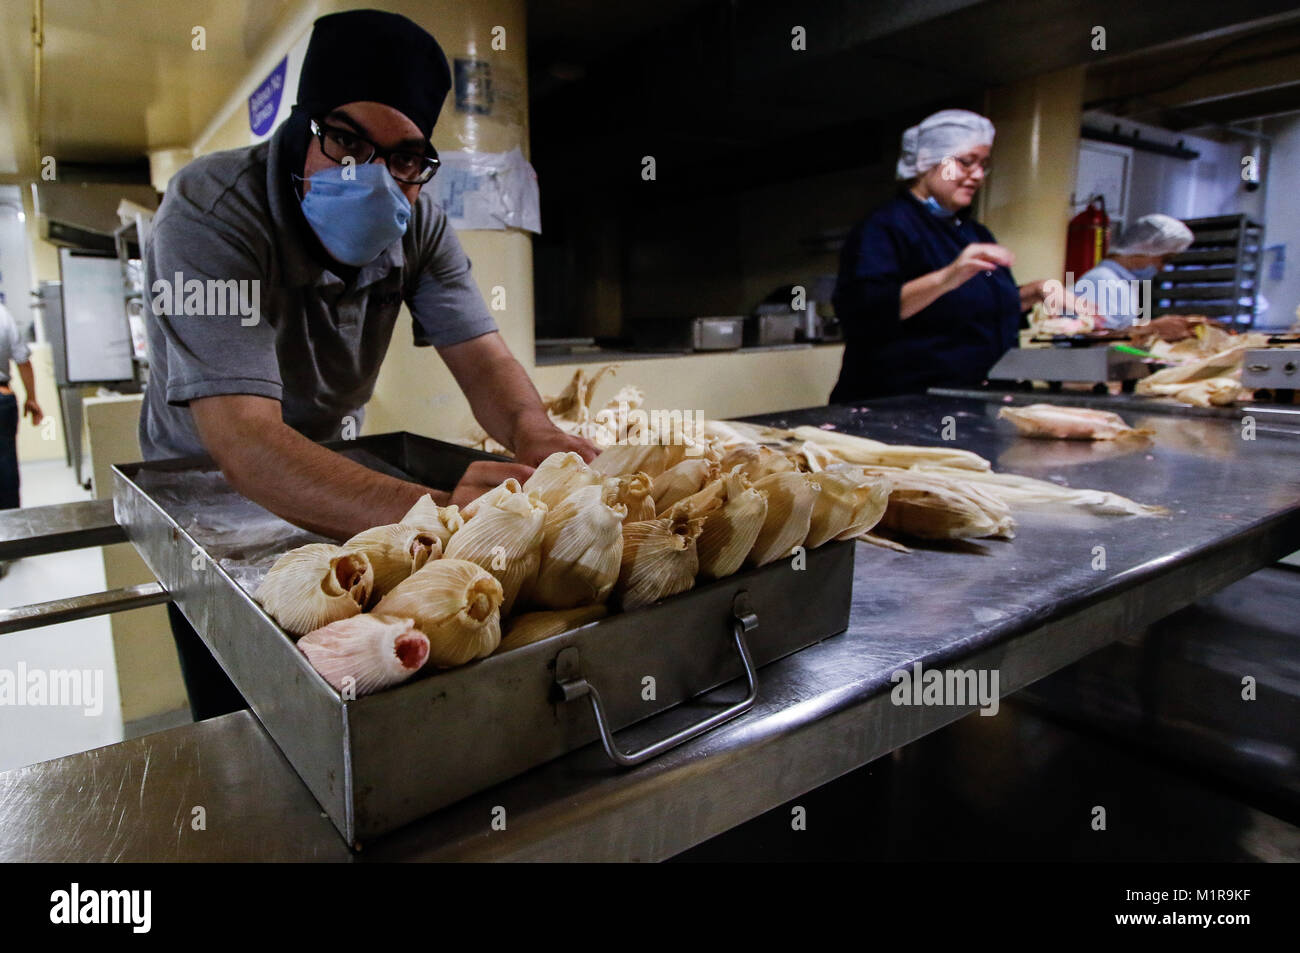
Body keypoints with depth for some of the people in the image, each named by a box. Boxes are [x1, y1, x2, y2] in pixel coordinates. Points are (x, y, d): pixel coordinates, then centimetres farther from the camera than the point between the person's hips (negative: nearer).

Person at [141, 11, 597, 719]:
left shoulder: (416, 221, -13)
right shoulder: (208, 215, -31)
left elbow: (479, 355, -18)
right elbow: (243, 441, -43)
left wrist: (532, 433, -43)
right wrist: (429, 508, -60)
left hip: (334, 467, 5)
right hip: (207, 487, -4)